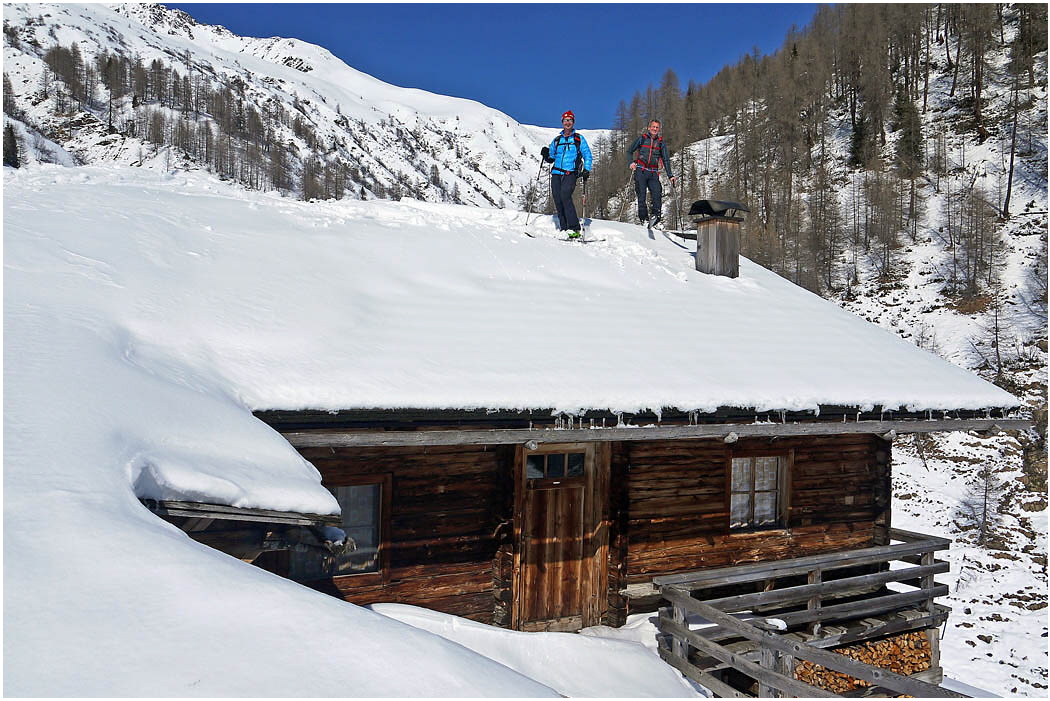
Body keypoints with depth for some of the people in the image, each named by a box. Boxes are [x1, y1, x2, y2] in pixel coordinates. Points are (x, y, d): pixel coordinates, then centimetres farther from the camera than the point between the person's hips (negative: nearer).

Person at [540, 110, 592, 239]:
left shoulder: (579, 139, 11)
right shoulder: (556, 140, 20)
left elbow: (587, 155, 9)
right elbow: (551, 159, 24)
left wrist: (586, 170, -5)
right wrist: (546, 155, 2)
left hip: (570, 174, -4)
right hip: (556, 173, 5)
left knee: (565, 196, -24)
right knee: (557, 199, -6)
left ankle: (574, 229, -25)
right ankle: (564, 229, -1)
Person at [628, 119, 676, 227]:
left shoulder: (661, 143, 14)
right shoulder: (642, 139, 8)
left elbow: (666, 160, 15)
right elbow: (630, 152, 12)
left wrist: (670, 176, 5)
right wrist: (631, 162, -8)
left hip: (653, 173, 2)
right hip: (640, 171, -2)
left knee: (657, 192, -20)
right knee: (641, 195, -9)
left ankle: (656, 215, -24)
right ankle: (643, 218, -7)